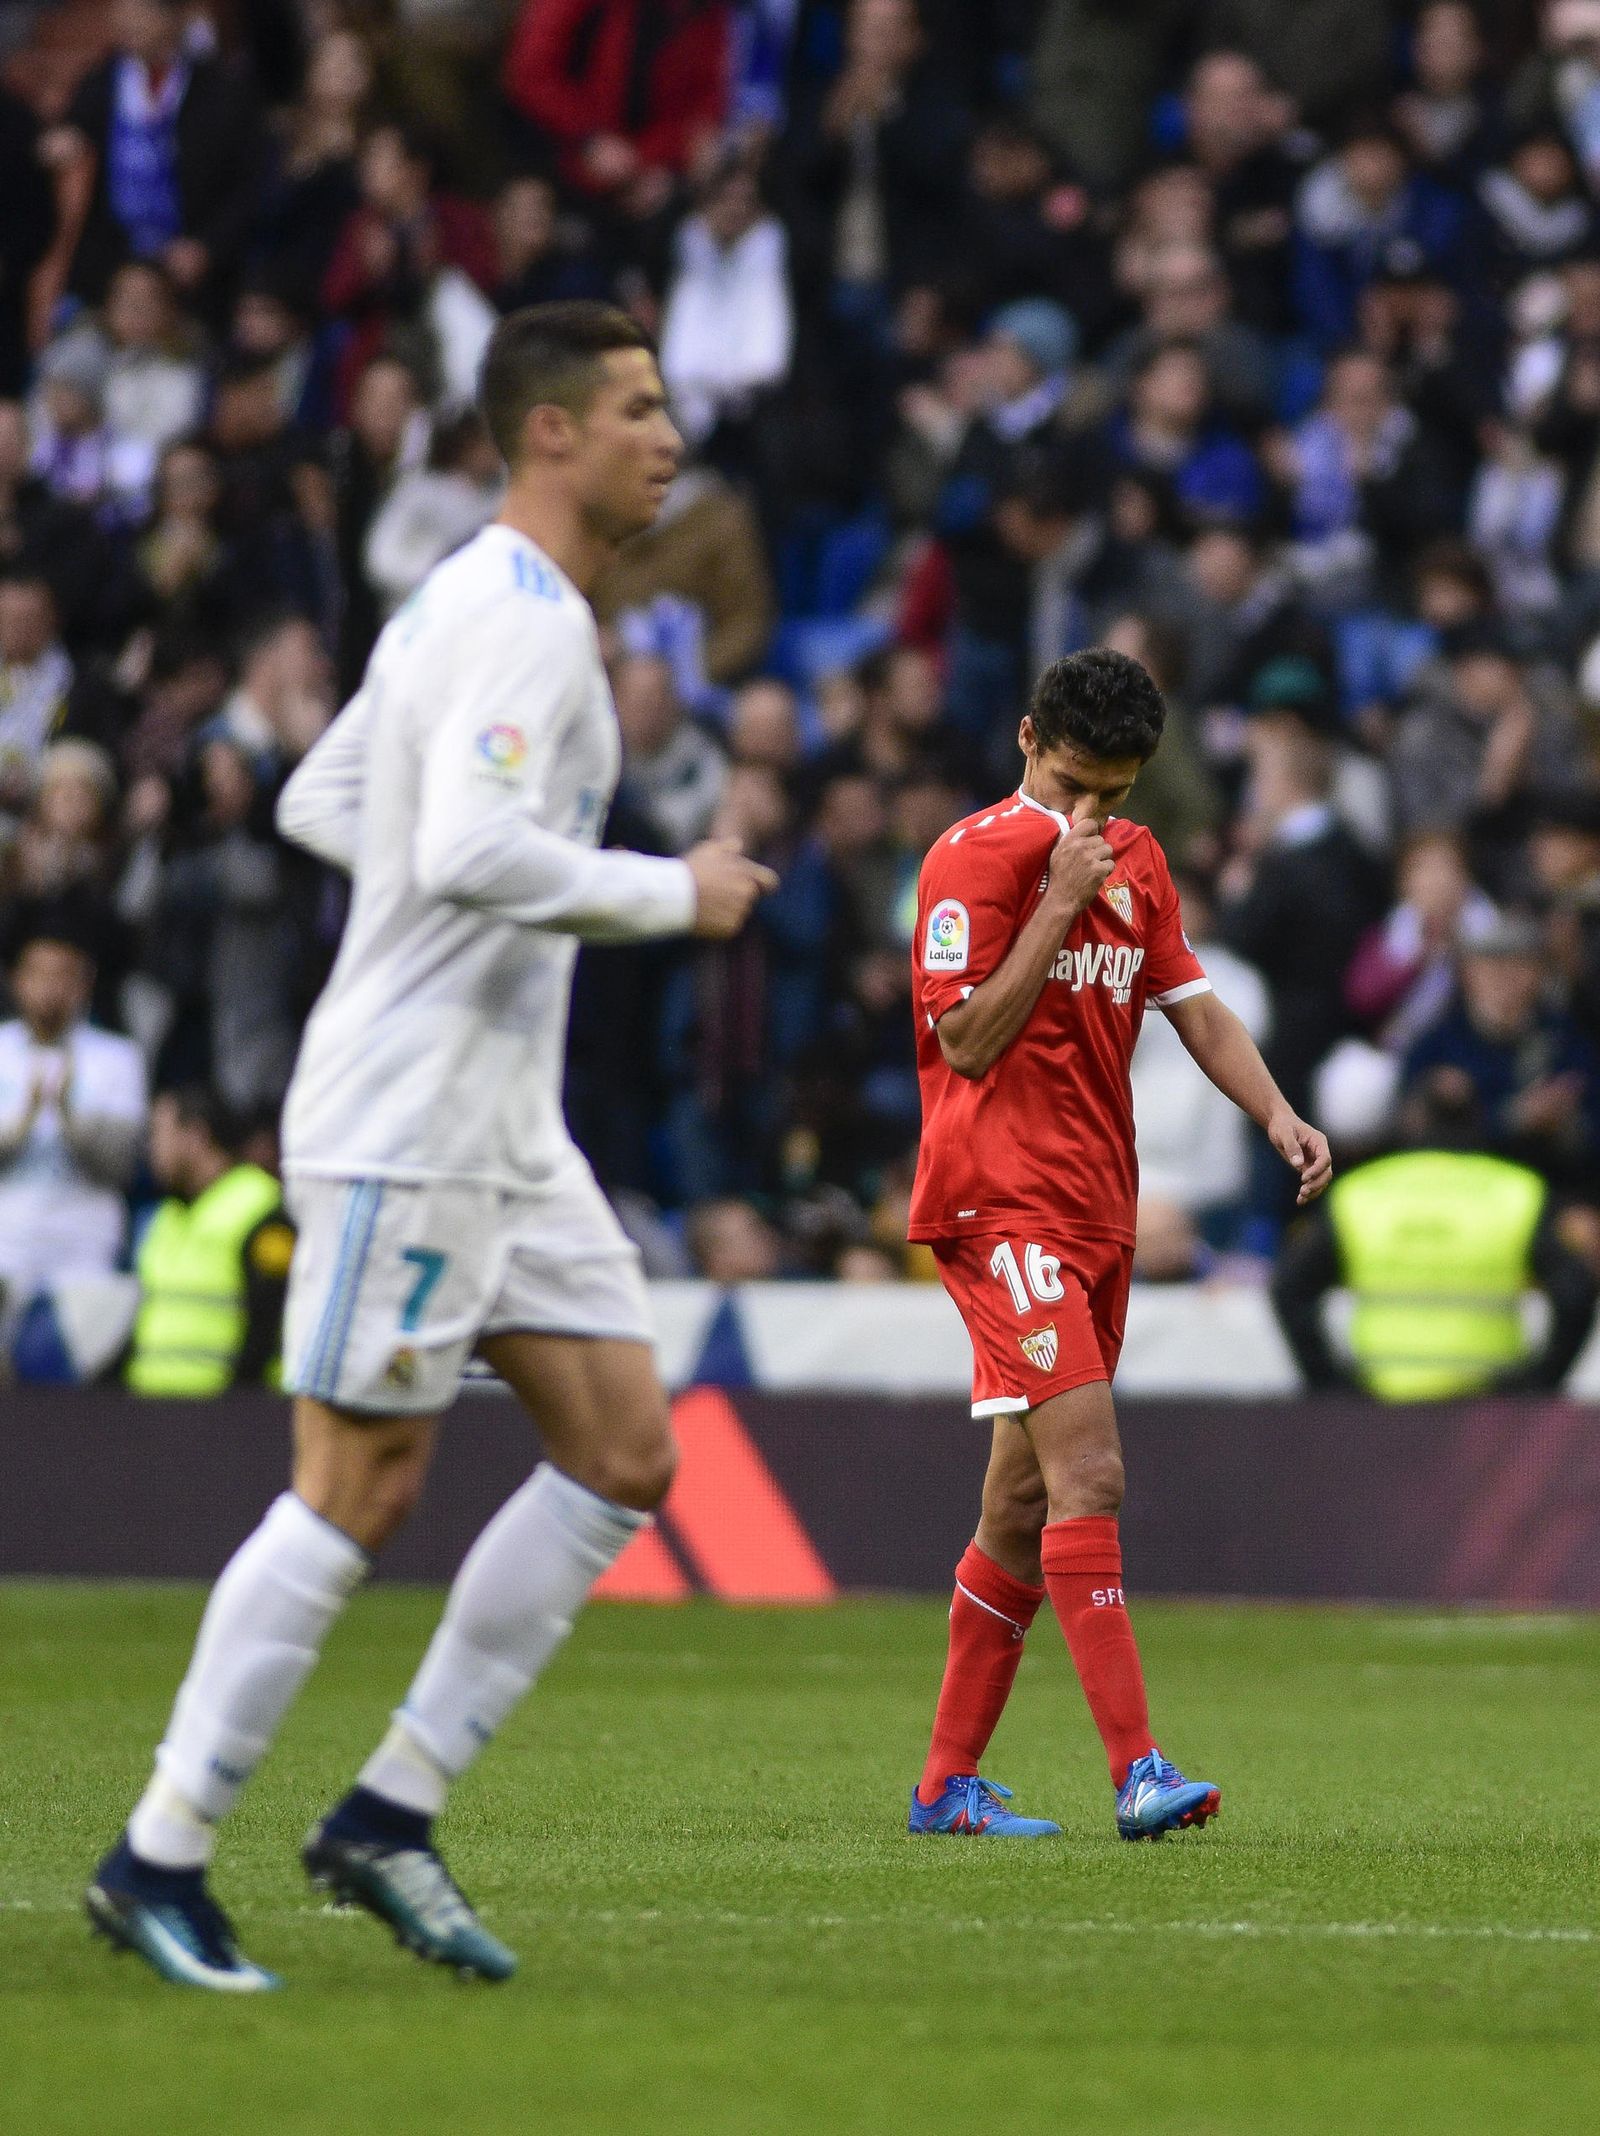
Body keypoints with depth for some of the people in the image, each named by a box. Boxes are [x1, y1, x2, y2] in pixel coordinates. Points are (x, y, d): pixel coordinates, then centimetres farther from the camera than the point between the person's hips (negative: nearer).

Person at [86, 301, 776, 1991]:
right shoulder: (521, 617, -16)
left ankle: (390, 1817, 9)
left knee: (624, 1452, 6)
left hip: (501, 1125, 10)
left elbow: (321, 801, 22)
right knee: (358, 1491, -6)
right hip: (407, 1124, -10)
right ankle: (160, 1857, 2)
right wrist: (672, 894, -17)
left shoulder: (477, 604, 16)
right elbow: (467, 851, -28)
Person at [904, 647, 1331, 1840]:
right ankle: (1138, 1771, -24)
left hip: (1098, 1212, 8)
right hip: (1000, 1204, -8)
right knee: (1087, 1473, -18)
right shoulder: (975, 859, -9)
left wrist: (1277, 1114, 0)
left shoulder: (1137, 861, 14)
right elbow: (966, 1038, -14)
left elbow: (1192, 1004, 15)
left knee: (1026, 1507, 10)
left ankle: (949, 1782, 17)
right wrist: (1059, 905, -17)